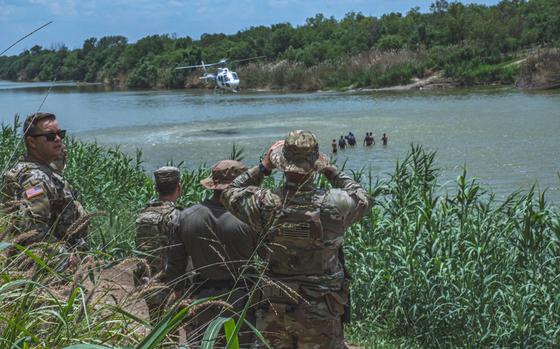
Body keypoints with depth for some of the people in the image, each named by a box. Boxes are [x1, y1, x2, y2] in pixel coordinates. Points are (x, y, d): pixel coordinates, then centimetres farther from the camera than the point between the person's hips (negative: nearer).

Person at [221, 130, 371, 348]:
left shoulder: (266, 204, -11)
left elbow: (230, 193, 9)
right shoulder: (334, 205, -14)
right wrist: (331, 171, 13)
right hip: (320, 313, -2)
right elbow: (363, 199, 10)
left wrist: (263, 168, 11)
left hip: (274, 313, 2)